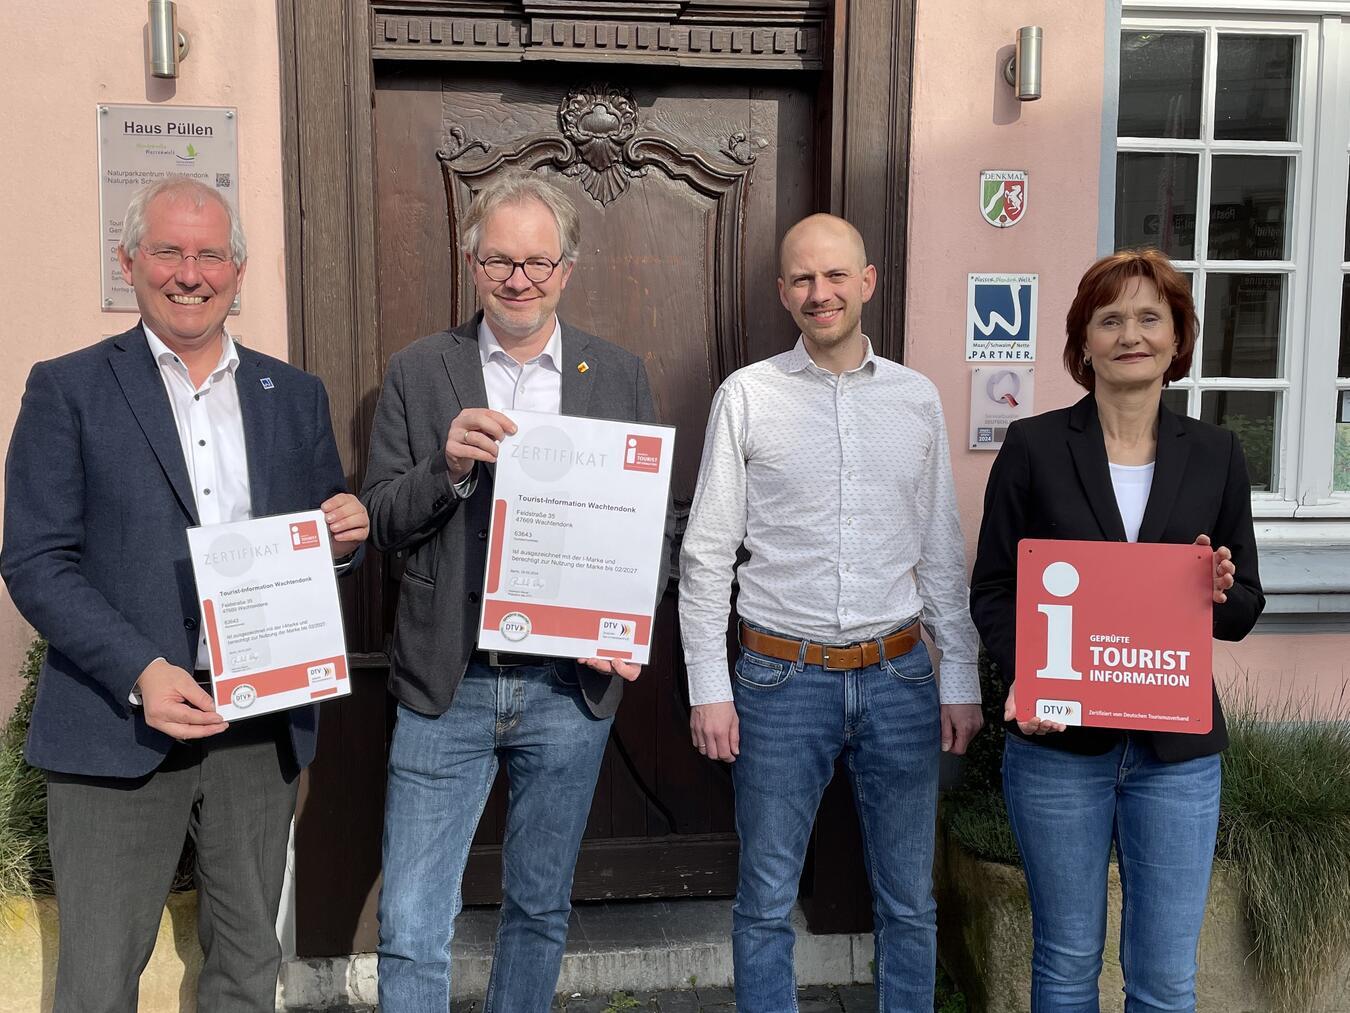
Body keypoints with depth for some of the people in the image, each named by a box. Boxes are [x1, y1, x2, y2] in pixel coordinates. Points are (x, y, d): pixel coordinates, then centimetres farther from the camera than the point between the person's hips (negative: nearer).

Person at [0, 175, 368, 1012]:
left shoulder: (296, 395, 10)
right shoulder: (68, 389, 0)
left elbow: (328, 537, 17)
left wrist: (347, 531, -8)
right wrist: (141, 674, -19)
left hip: (264, 724, 3)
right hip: (120, 725, -3)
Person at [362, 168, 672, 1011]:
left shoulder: (621, 377, 4)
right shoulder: (418, 373, 2)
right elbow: (383, 522, 0)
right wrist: (449, 466, -19)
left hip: (569, 686, 1)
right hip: (447, 687, -1)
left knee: (541, 910, 18)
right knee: (412, 926, 3)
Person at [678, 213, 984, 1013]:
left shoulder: (918, 398, 5)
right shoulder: (748, 395, -2)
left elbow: (944, 552, 9)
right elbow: (707, 553, -2)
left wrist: (962, 678, 6)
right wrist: (709, 687, -6)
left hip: (898, 676, 2)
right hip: (783, 677, -2)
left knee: (910, 901, 14)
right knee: (767, 902, 10)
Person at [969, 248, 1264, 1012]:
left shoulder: (1216, 455, 4)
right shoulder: (1034, 446, -2)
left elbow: (1245, 610, 8)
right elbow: (992, 589, -1)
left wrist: (1216, 592, -15)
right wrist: (1025, 682, -17)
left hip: (1177, 748, 2)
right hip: (1059, 742, -1)